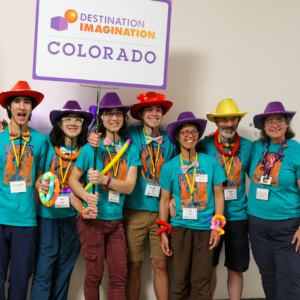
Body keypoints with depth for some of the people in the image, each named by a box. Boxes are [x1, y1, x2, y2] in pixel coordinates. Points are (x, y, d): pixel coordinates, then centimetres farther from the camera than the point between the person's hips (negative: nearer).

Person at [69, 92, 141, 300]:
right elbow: (73, 179, 0)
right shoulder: (91, 148, -5)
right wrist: (86, 196, -18)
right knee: (94, 275, 6)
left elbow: (129, 186, -4)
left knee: (119, 275, 6)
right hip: (93, 218, -3)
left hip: (116, 219, 3)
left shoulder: (131, 149, 3)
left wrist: (104, 179, -20)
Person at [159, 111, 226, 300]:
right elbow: (164, 200, 5)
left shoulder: (211, 162, 1)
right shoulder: (169, 166, 1)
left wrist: (217, 227, 0)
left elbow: (218, 196, 5)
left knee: (202, 281, 4)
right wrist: (163, 233, 3)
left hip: (205, 227, 0)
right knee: (181, 279, 7)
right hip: (180, 227, 0)